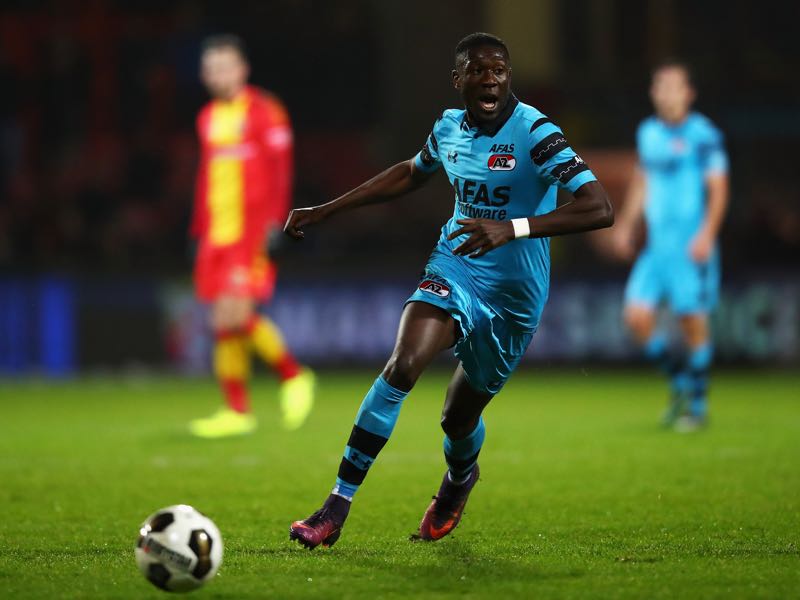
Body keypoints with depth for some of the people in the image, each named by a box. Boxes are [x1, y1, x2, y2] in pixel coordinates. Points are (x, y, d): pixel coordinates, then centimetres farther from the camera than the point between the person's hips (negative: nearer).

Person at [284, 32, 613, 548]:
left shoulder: (534, 133, -20)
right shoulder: (450, 128, 0)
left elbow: (600, 209, -30)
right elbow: (409, 174, 23)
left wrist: (513, 228, -41)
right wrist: (325, 211, 22)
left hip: (513, 295, -3)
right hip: (454, 269, 3)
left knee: (459, 419, 11)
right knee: (402, 366, -24)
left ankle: (459, 478, 51)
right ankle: (337, 508, -20)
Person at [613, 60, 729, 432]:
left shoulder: (703, 136, -7)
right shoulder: (648, 133, 11)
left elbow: (718, 189, -8)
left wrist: (706, 234, -18)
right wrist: (626, 224, 21)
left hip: (692, 246, -5)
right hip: (656, 244, 5)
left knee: (692, 321, -4)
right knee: (637, 317, -6)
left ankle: (698, 407, 10)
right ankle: (679, 381, 17)